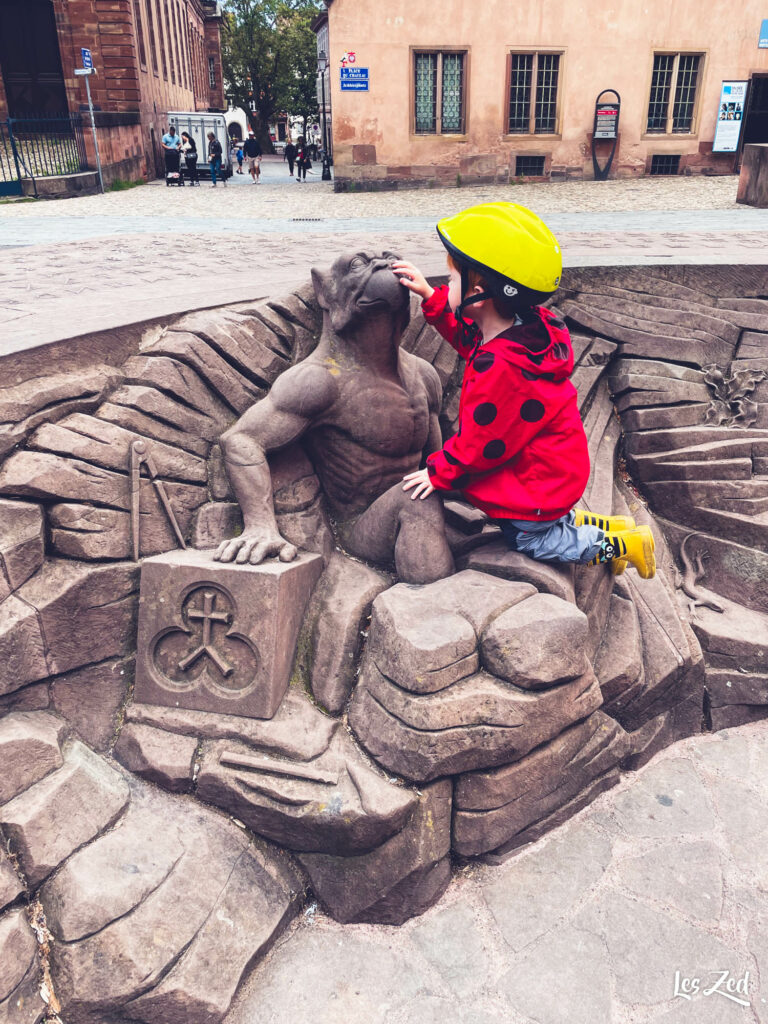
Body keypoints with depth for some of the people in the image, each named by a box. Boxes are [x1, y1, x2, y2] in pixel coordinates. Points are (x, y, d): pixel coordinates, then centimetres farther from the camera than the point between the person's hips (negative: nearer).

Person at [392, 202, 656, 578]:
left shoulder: (501, 370, -39)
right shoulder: (527, 326, -11)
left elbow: (479, 445, -26)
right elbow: (467, 336, 10)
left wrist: (439, 472, -11)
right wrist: (430, 297, 2)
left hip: (537, 485, -9)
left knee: (529, 540, 17)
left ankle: (618, 546, 23)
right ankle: (599, 525, 37)